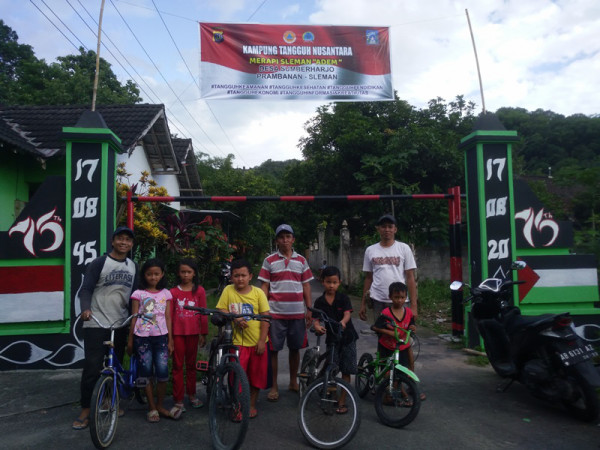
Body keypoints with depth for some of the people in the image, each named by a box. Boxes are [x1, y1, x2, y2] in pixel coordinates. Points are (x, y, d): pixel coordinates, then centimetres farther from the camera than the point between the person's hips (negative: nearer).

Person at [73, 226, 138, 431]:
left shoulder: (133, 267, 10)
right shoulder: (99, 263, -6)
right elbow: (86, 289, -12)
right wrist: (86, 308, -30)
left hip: (121, 325, 5)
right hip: (96, 324, -5)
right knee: (92, 367, -4)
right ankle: (85, 410, 10)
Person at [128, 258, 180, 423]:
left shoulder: (166, 294, 7)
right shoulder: (138, 294, 2)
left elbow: (168, 318, 7)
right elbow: (134, 318, 4)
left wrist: (170, 340, 4)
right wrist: (130, 340, 4)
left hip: (160, 337, 1)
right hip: (142, 337, -1)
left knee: (162, 372, -4)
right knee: (146, 372, 3)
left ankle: (160, 405, 14)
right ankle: (152, 407, 16)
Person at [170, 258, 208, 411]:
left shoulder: (199, 291, -1)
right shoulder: (173, 292, -2)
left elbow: (203, 313, 2)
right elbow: (169, 315, 1)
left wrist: (203, 334, 1)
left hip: (193, 332, 1)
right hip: (177, 333, 0)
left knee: (191, 364, 14)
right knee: (177, 366, 6)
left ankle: (191, 394, 28)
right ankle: (178, 399, 16)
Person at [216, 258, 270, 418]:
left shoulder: (258, 292, -4)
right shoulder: (228, 290, -1)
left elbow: (265, 317, -4)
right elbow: (221, 310, 0)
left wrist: (262, 340, -9)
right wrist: (236, 318, -18)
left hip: (257, 342, 1)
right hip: (237, 341, 0)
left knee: (256, 375, 10)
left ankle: (252, 405, 29)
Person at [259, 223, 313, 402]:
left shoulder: (301, 260, 8)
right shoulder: (269, 260, 2)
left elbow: (306, 286, 10)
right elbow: (264, 286, 2)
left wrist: (309, 309, 4)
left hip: (297, 313, 2)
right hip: (275, 313, -2)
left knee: (295, 348, 11)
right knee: (273, 350, 3)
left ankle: (293, 382, 28)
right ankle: (274, 387, 15)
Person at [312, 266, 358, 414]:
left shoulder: (343, 298, -8)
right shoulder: (319, 302, -3)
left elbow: (347, 314, -20)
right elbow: (315, 318, -11)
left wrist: (342, 322, -44)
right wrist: (317, 326, -35)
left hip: (346, 337, -2)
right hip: (331, 338, 2)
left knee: (346, 371, 1)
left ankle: (342, 402, 12)